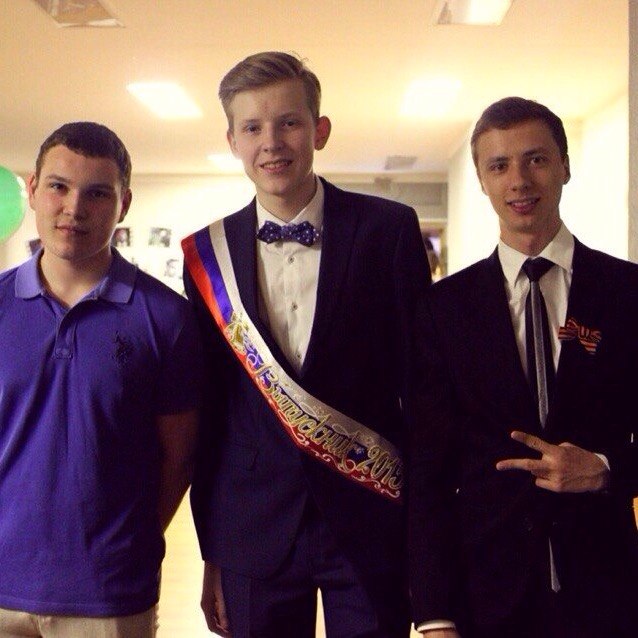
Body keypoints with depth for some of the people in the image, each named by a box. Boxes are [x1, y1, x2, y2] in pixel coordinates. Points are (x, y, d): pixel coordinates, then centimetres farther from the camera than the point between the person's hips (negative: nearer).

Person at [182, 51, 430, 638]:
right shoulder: (209, 253, 1)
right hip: (254, 533, 2)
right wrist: (212, 553, 8)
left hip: (372, 523, -1)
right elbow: (208, 408, 5)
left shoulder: (389, 230, -5)